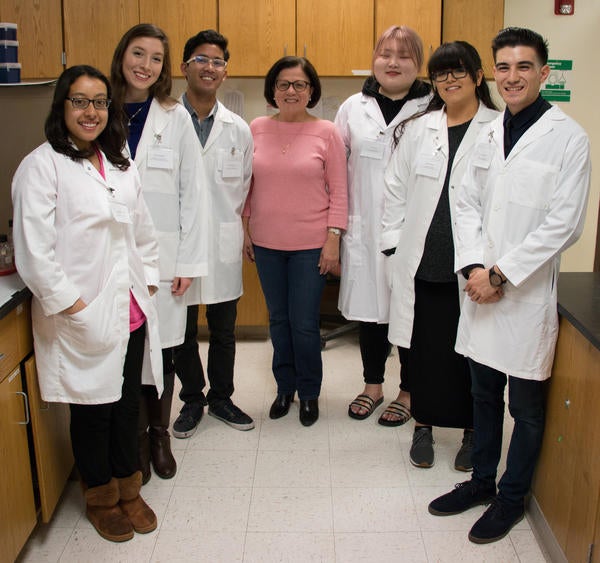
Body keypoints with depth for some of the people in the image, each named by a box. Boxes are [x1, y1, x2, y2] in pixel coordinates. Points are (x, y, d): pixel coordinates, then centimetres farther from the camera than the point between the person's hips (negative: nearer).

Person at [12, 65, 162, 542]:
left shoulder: (120, 166, 13)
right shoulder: (42, 166, -9)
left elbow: (144, 230, 18)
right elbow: (34, 249, -15)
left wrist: (147, 283, 11)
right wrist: (69, 303, -15)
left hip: (130, 312, 6)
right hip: (83, 319, -6)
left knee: (129, 404, 15)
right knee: (93, 410, 9)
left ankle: (128, 489, 35)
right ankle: (101, 498, 30)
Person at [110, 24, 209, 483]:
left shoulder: (175, 118, 0)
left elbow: (193, 192, -1)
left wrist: (189, 261, -5)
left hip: (163, 255, 0)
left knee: (162, 349, 7)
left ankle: (159, 434, 27)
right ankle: (136, 438, 24)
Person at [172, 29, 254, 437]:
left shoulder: (238, 129, 4)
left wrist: (228, 222, 9)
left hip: (223, 245, 2)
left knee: (224, 331, 13)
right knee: (182, 331, 11)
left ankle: (221, 397, 32)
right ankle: (192, 400, 30)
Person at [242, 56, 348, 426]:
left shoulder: (326, 133, -4)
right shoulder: (258, 129, 3)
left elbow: (339, 191, -4)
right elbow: (248, 185, 9)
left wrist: (333, 237, -9)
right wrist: (245, 230, 8)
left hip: (311, 244, -3)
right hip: (266, 243, 3)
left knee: (304, 324, 2)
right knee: (279, 320, 14)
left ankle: (309, 393, 24)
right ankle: (285, 387, 32)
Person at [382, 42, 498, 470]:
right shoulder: (418, 129, 10)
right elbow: (396, 187, 12)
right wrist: (393, 241, 5)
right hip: (422, 262, 3)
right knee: (424, 347, 11)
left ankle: (473, 433, 26)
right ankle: (423, 426, 28)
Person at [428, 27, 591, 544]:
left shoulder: (568, 138, -8)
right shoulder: (489, 134, 9)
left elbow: (564, 224, -13)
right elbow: (468, 204, 9)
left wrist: (501, 273, -14)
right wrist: (474, 266, -6)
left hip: (528, 292, -5)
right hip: (481, 286, 5)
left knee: (526, 405, 8)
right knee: (484, 394, 18)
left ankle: (512, 498, 27)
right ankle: (481, 481, 35)